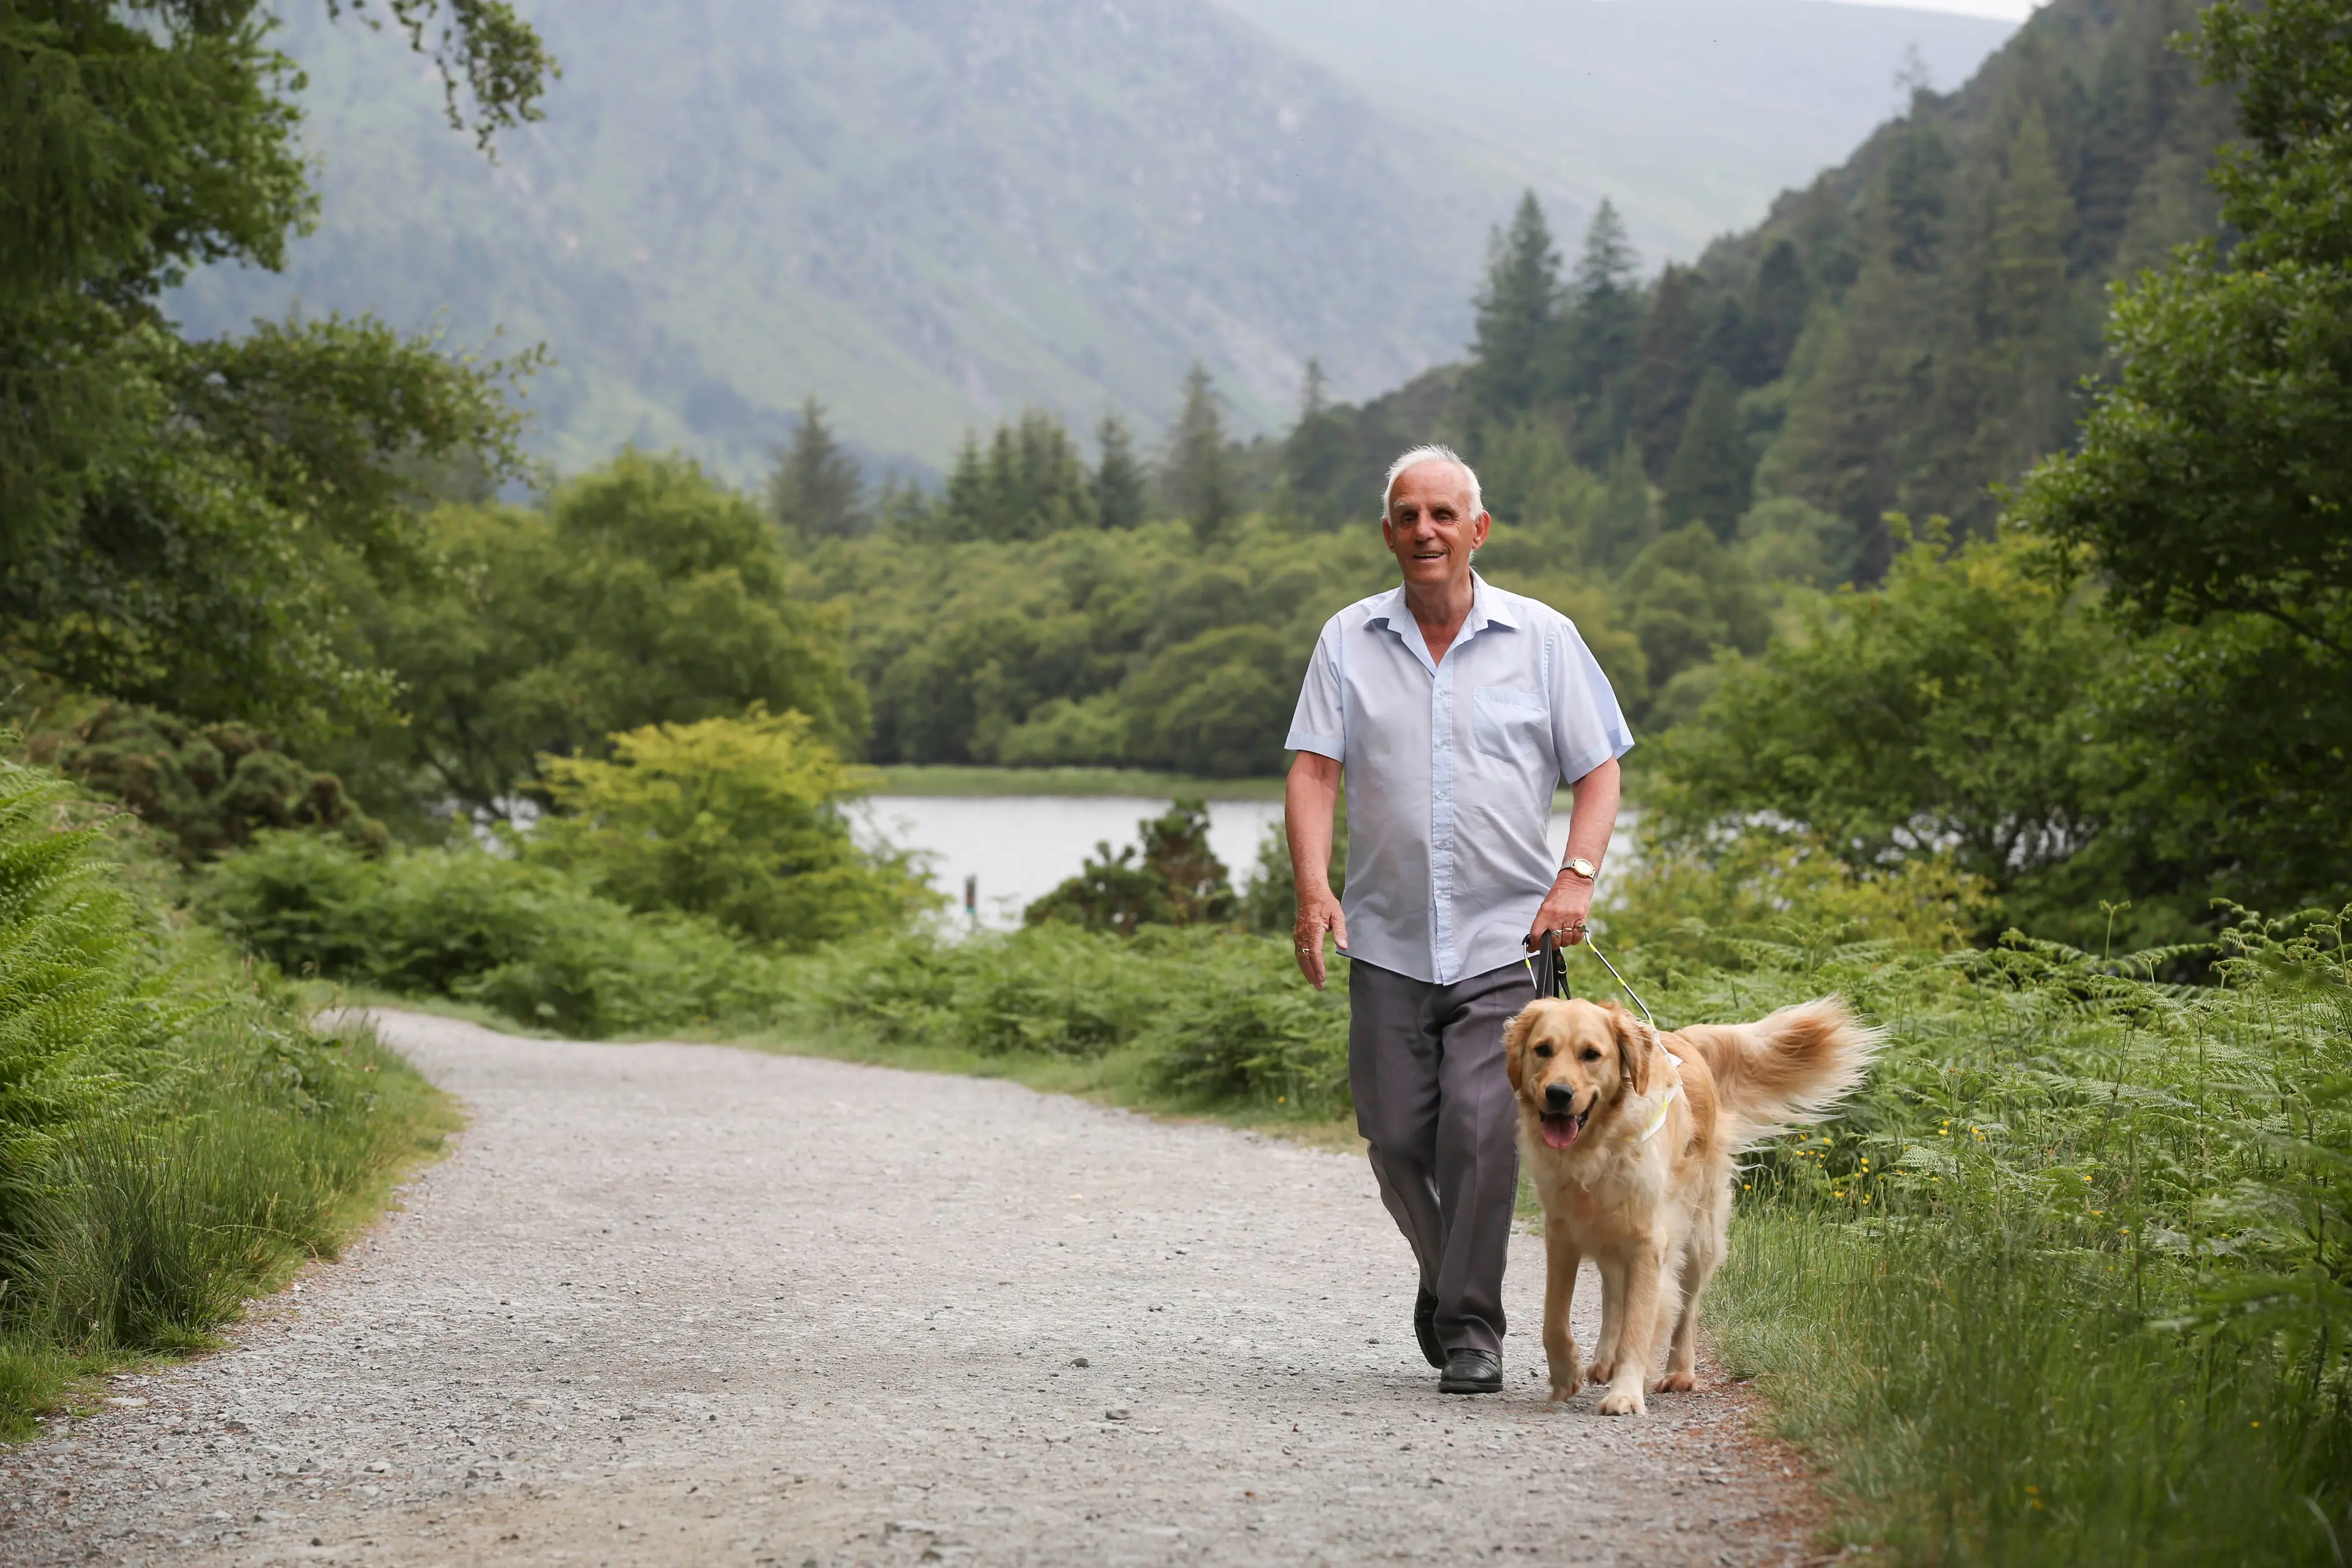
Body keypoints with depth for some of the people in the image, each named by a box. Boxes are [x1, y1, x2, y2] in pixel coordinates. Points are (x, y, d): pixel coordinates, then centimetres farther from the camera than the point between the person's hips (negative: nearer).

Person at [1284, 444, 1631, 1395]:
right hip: (1388, 941, 2)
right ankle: (1449, 1274, 29)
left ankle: (1470, 1326, -2)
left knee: (1480, 1129, -13)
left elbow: (1597, 771, 5)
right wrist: (1313, 885, -15)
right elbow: (1314, 769, 0)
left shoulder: (1543, 639, 4)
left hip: (1505, 936, -2)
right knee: (1397, 1137, 2)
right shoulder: (1349, 641, 7)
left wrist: (1577, 876, -10)